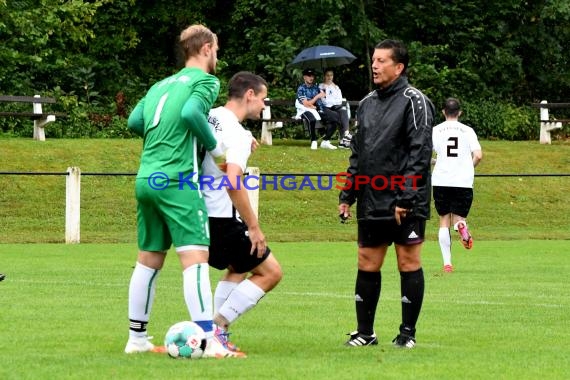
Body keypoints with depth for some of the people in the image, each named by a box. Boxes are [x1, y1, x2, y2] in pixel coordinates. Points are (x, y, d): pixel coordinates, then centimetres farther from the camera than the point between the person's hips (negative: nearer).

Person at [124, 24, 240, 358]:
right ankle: (208, 340, -23)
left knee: (149, 260, 15)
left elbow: (134, 121, 13)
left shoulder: (161, 85, 20)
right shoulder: (205, 81, -1)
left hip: (146, 179, 8)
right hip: (176, 179, -8)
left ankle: (137, 338, 20)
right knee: (196, 258, -13)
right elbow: (190, 113, -18)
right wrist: (216, 148, -6)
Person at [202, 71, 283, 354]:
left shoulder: (209, 117, 9)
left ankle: (214, 331, 17)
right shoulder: (237, 133, -16)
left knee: (238, 269, 28)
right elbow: (233, 181, -28)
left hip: (198, 214, 9)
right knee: (270, 272, 1)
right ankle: (216, 326, -5)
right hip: (222, 218, -9)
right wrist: (254, 227, -22)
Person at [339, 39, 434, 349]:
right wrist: (347, 194, 14)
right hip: (370, 204, 6)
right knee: (367, 265, 6)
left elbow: (420, 152, -13)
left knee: (409, 263, -1)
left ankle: (408, 332, 7)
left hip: (405, 203, -6)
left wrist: (406, 198, -19)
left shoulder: (414, 102, -6)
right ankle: (365, 332, 13)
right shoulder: (367, 103, 15)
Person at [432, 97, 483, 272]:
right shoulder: (467, 131, 4)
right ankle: (461, 225, -28)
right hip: (463, 182, 0)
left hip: (441, 181, 0)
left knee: (444, 223, 9)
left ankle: (447, 262, -2)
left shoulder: (436, 130, 3)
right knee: (458, 219, 10)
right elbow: (478, 155, -4)